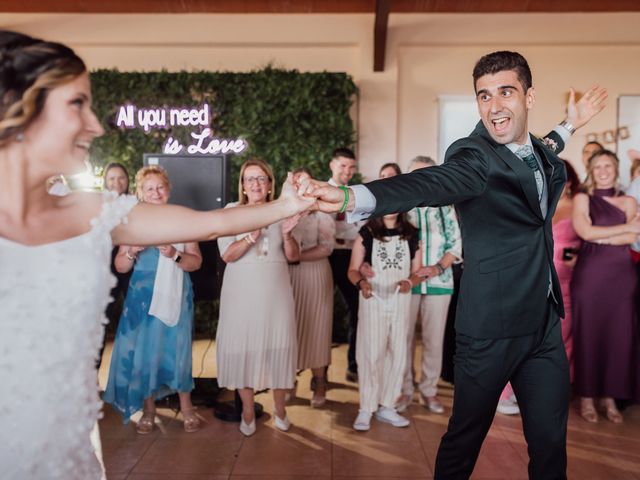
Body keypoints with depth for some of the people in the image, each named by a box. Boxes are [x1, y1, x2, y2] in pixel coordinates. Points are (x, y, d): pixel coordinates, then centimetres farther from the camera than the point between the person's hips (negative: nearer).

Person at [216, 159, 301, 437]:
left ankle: (280, 409, 25)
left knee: (278, 346, 6)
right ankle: (248, 411, 21)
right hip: (241, 294, -1)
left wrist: (286, 234, -14)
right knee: (243, 347, 2)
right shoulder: (231, 211, -1)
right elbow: (227, 255, -10)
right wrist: (252, 236, -26)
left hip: (275, 293, 2)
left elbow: (294, 257, 5)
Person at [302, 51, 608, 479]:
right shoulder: (475, 156, -18)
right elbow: (429, 183, -39)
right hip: (491, 327, -6)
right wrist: (350, 197, -57)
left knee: (551, 442, 13)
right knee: (466, 436, 8)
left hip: (546, 321, 6)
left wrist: (570, 125, 28)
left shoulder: (541, 153, 7)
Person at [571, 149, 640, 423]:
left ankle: (609, 397, 14)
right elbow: (585, 232, -10)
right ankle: (586, 397, 10)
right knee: (588, 334, 0)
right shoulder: (582, 199, 6)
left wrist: (600, 238, -12)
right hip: (589, 274, -2)